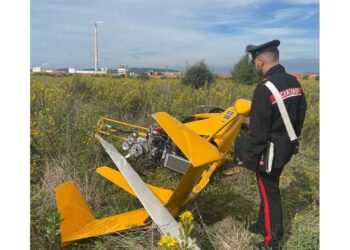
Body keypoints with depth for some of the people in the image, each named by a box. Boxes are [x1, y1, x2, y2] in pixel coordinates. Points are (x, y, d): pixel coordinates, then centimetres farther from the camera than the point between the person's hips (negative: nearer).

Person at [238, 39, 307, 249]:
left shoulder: (265, 89, -25)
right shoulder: (294, 82, 2)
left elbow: (258, 130, -22)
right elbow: (301, 114, 11)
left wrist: (250, 158, -12)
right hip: (286, 148, 8)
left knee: (269, 192, 7)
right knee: (269, 187, 23)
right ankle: (263, 225, 41)